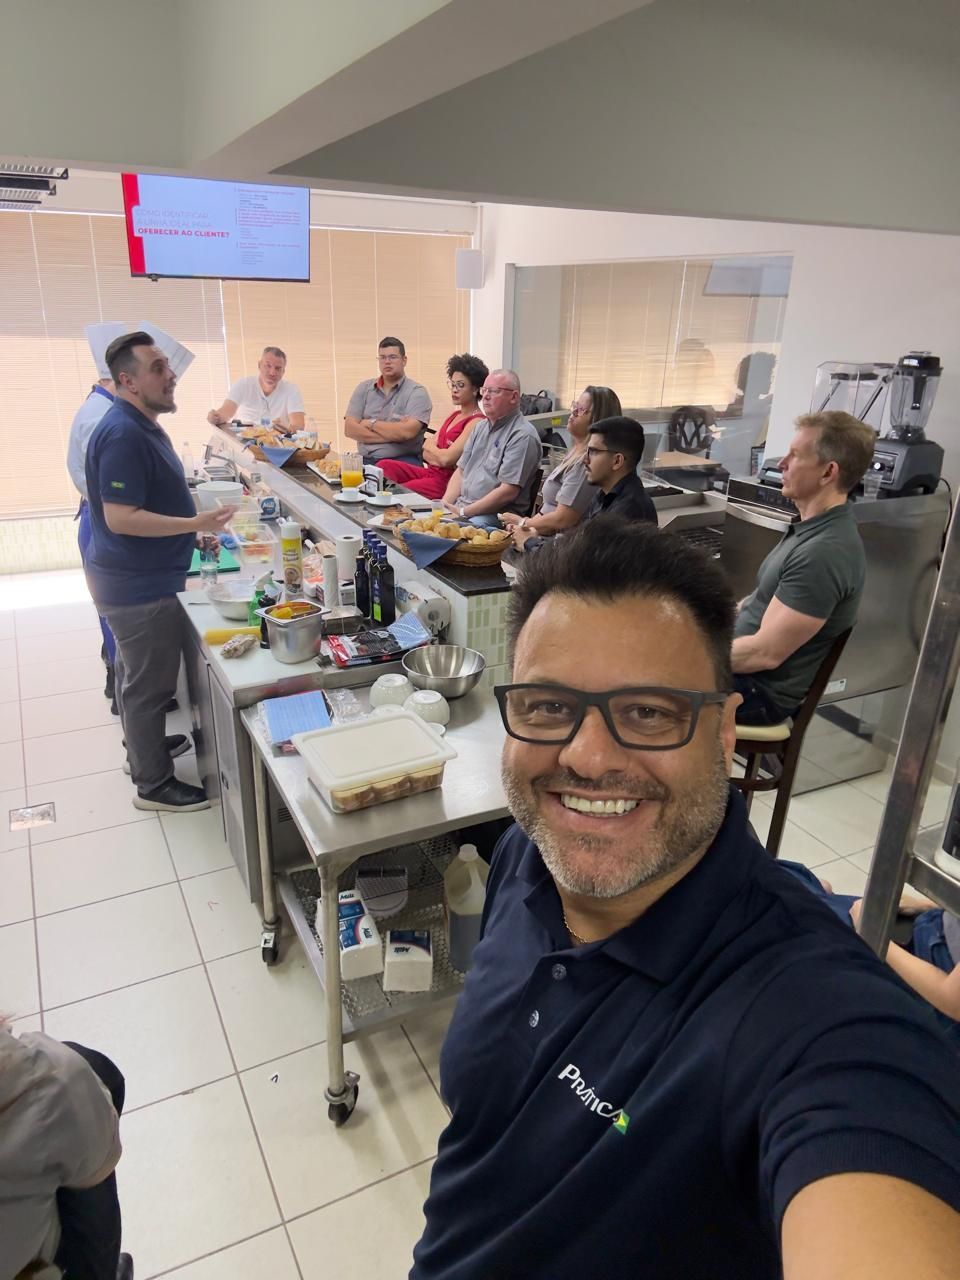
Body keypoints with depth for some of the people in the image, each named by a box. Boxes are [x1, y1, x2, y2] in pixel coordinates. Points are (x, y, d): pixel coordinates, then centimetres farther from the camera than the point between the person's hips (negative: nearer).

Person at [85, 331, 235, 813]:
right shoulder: (123, 435, -24)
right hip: (139, 584, -10)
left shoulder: (141, 426, 9)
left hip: (137, 577, 10)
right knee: (149, 683, 1)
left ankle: (142, 744, 41)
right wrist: (196, 524, -29)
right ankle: (154, 785, 14)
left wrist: (192, 525, 19)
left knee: (135, 671, 23)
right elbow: (120, 517, -28)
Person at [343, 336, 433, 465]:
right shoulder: (363, 389, 13)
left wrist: (371, 423, -2)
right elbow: (349, 429, 1)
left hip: (402, 461, -3)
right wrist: (393, 433, -7)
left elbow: (407, 432, -14)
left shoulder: (417, 392, 1)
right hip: (366, 460, 4)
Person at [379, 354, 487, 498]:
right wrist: (440, 454, -9)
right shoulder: (454, 415, 17)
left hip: (447, 482, -9)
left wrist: (430, 446, 2)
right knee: (385, 466, -7)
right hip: (431, 472, 9)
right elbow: (426, 454, 13)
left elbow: (446, 459, -18)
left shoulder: (476, 422, -10)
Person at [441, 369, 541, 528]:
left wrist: (463, 512, -17)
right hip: (460, 507, 8)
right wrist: (445, 504, 0)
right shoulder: (481, 428, 18)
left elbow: (507, 492, -17)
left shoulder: (523, 436, -10)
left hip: (495, 515, -8)